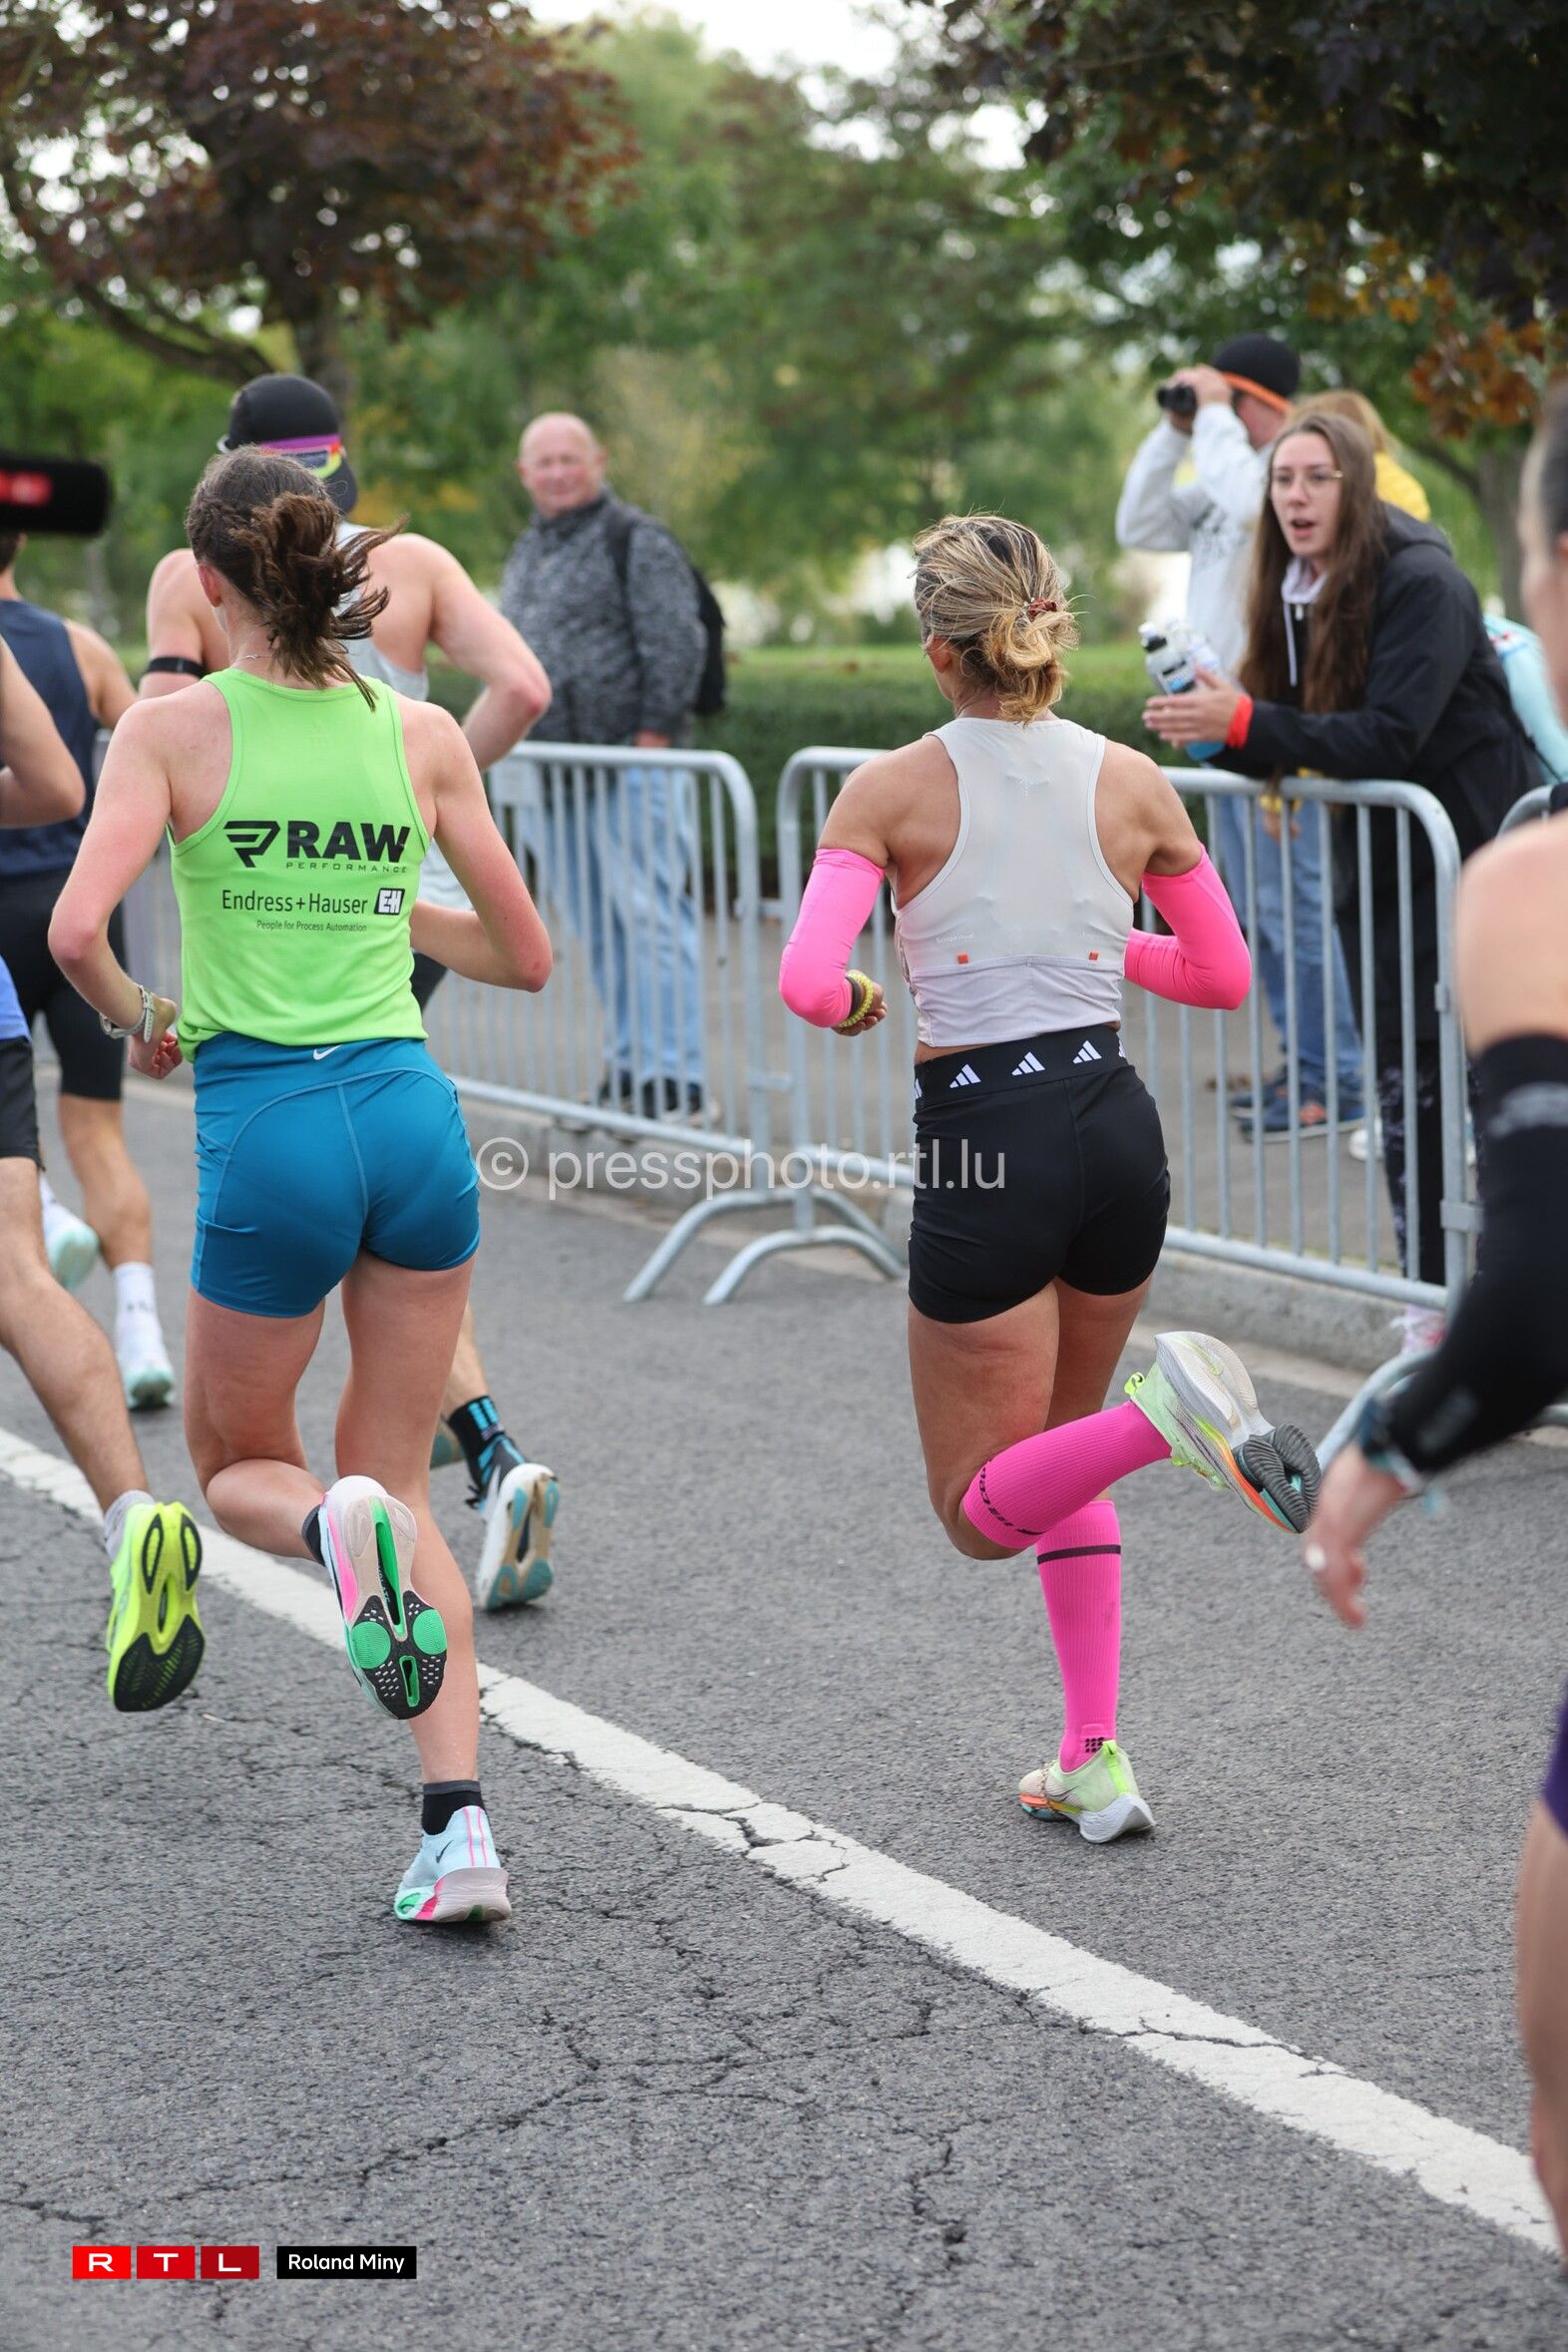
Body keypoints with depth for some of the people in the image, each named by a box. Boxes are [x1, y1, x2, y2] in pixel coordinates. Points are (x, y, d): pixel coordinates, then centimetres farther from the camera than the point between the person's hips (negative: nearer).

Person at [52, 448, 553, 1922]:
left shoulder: (173, 730, -4)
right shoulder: (422, 735, 6)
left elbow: (77, 928, -15)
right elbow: (527, 958, 11)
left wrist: (136, 1019, 5)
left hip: (269, 1128, -3)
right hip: (414, 1112, 3)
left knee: (238, 1465, 20)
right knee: (401, 1481, 15)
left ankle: (333, 1526, -17)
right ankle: (459, 1824, 1)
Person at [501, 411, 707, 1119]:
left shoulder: (637, 541, -5)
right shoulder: (527, 554, 20)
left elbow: (674, 643, -12)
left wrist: (653, 735, -17)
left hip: (630, 765, -8)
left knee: (650, 914, -9)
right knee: (597, 927, 10)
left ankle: (674, 1076, -8)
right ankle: (627, 1064, 17)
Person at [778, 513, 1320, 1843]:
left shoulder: (893, 791, -6)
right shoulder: (1130, 784, 3)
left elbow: (808, 983, -16)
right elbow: (1223, 975, 10)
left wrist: (860, 1005, 7)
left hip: (986, 1147, -4)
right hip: (1116, 1126, 5)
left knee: (985, 1511, 7)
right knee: (1058, 1449, 24)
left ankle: (1166, 1413, -23)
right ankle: (1094, 1759, 17)